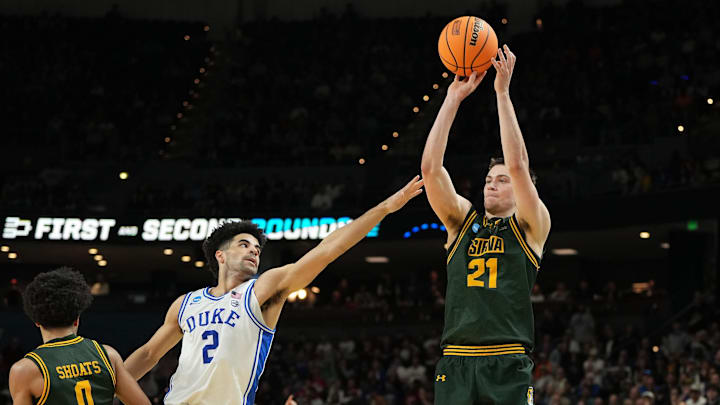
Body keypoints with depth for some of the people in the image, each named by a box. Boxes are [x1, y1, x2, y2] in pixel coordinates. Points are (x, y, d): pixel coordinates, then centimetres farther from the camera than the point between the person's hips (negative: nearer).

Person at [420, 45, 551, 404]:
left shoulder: (530, 226, 9)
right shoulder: (462, 221, 17)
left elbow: (518, 165, -5)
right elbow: (430, 168, 5)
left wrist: (503, 93, -5)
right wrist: (453, 98, 2)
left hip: (508, 365, -3)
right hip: (455, 363, 3)